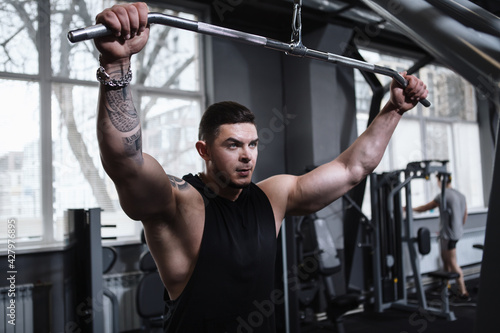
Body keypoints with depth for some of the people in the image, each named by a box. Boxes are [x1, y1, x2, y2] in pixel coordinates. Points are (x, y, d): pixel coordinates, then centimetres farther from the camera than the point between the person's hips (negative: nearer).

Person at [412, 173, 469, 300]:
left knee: (453, 264, -3)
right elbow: (464, 217, 16)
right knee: (445, 259, 19)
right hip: (457, 233, 9)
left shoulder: (443, 195, -16)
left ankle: (463, 293, 0)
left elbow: (426, 207, -7)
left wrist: (410, 208, 7)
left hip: (448, 234, -9)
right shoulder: (461, 195, 10)